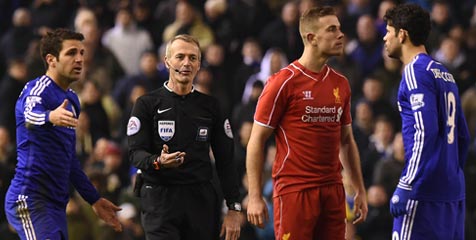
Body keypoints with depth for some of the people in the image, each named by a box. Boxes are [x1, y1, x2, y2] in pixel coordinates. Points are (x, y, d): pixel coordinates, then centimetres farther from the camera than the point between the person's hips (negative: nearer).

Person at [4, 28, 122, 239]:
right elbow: (30, 116, -34)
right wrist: (50, 117, -56)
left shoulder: (71, 99, 18)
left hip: (56, 204, 9)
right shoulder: (38, 89, -9)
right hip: (30, 198, -9)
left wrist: (94, 199, 27)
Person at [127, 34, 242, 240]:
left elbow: (225, 160, 12)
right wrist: (158, 162, -26)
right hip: (160, 198, -3)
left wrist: (234, 208, 4)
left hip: (201, 199, 3)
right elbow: (136, 153, -3)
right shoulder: (148, 104, 4)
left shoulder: (210, 106, 13)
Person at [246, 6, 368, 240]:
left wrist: (360, 190, 17)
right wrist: (255, 197, -10)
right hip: (294, 190, -6)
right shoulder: (284, 82, -7)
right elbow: (256, 141, -5)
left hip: (333, 190, 6)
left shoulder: (341, 84, 12)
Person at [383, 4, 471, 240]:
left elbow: (425, 132, -19)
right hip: (453, 193, 9)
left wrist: (405, 187, -20)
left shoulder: (416, 72, -9)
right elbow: (462, 135, 21)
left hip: (425, 194, -9)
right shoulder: (444, 73, 18)